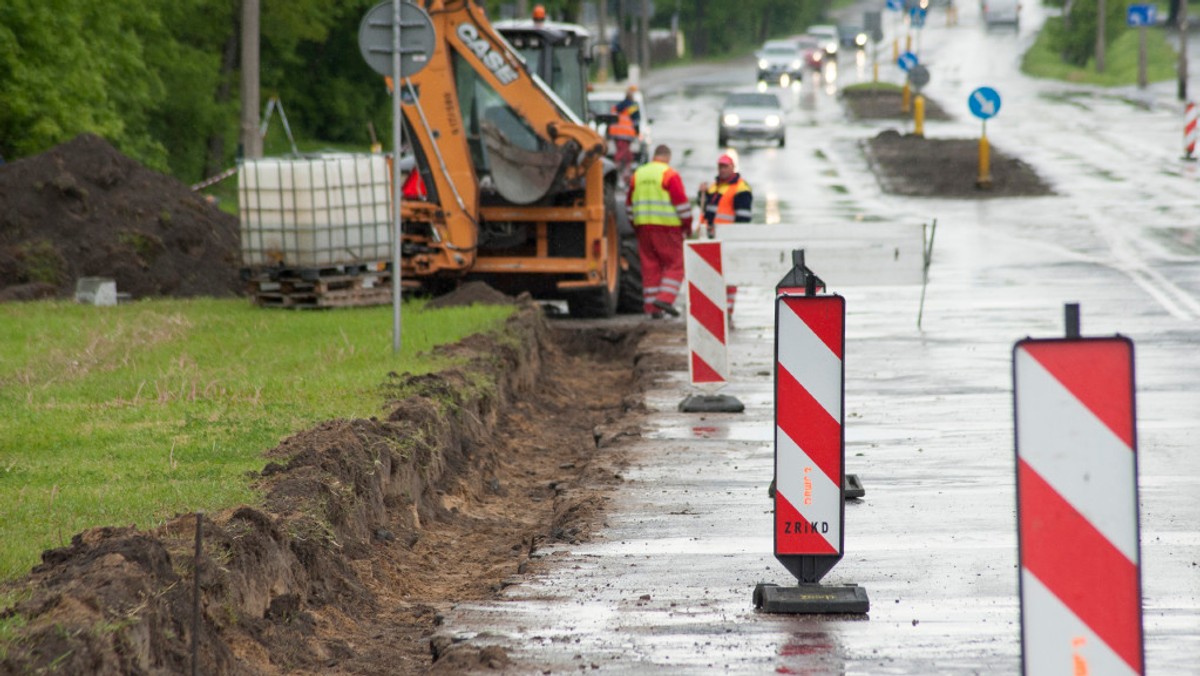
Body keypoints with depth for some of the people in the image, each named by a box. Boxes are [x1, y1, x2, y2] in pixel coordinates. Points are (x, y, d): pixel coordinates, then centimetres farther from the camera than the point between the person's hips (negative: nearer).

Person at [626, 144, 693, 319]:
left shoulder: (638, 174, 12)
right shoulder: (670, 175, -7)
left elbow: (630, 203, 17)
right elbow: (681, 201, -9)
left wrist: (636, 226, 25)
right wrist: (687, 225, 1)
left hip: (644, 226, 6)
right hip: (667, 226, -6)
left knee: (650, 266, 7)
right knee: (675, 265, 0)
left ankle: (651, 306, 5)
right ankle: (665, 298, -15)